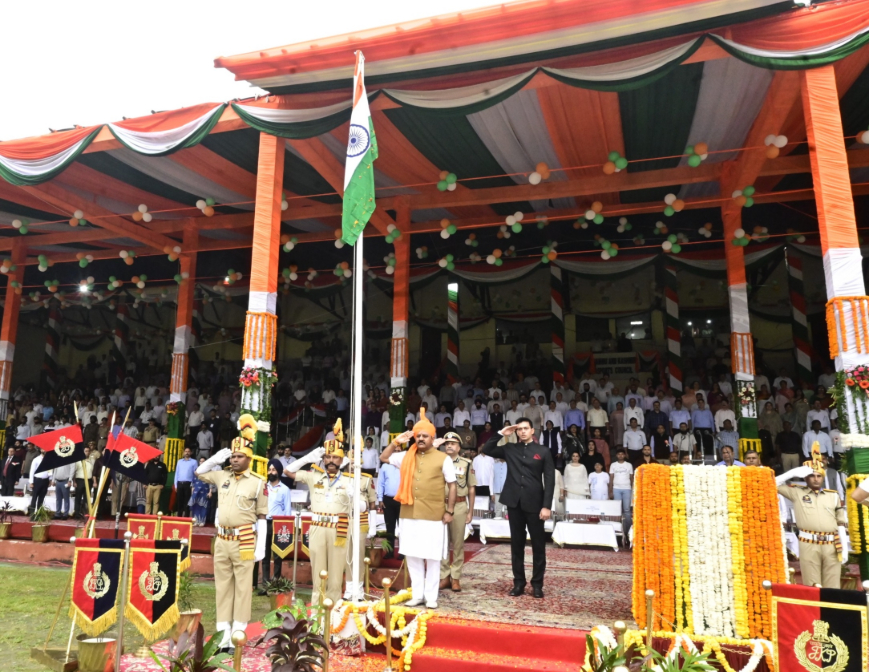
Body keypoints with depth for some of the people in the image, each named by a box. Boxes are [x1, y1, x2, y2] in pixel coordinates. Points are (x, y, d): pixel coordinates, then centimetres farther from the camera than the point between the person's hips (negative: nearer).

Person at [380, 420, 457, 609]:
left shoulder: (443, 459, -3)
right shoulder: (406, 457, 9)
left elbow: (452, 486, 0)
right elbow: (384, 458, 17)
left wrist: (450, 511, -5)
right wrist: (396, 442, 3)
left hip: (433, 516, -4)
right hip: (409, 515, 4)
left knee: (432, 557, 4)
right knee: (412, 555, 11)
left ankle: (431, 596, 16)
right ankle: (417, 594, 23)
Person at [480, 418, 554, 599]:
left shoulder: (543, 452, 2)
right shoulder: (509, 450, 9)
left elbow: (549, 481, -2)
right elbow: (487, 450, 7)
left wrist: (547, 506, -11)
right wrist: (501, 434, -1)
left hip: (534, 503, -2)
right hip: (514, 503, 2)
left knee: (538, 544, 5)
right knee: (516, 544, 9)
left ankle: (537, 584, 16)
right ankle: (518, 583, 18)